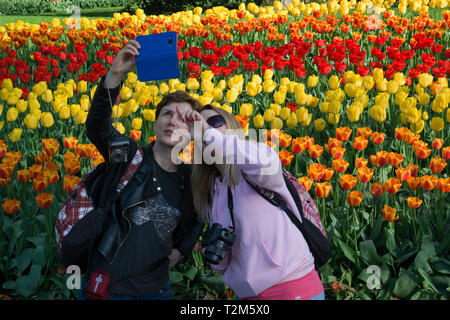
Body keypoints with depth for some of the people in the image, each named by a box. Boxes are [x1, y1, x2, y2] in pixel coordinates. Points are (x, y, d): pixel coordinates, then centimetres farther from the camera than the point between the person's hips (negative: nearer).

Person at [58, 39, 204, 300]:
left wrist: (181, 250, 7)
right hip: (107, 285, -3)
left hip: (156, 287, 4)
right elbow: (97, 127, -28)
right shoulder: (129, 156, -9)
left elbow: (199, 218, 22)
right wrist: (116, 75, -39)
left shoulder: (191, 178, 1)